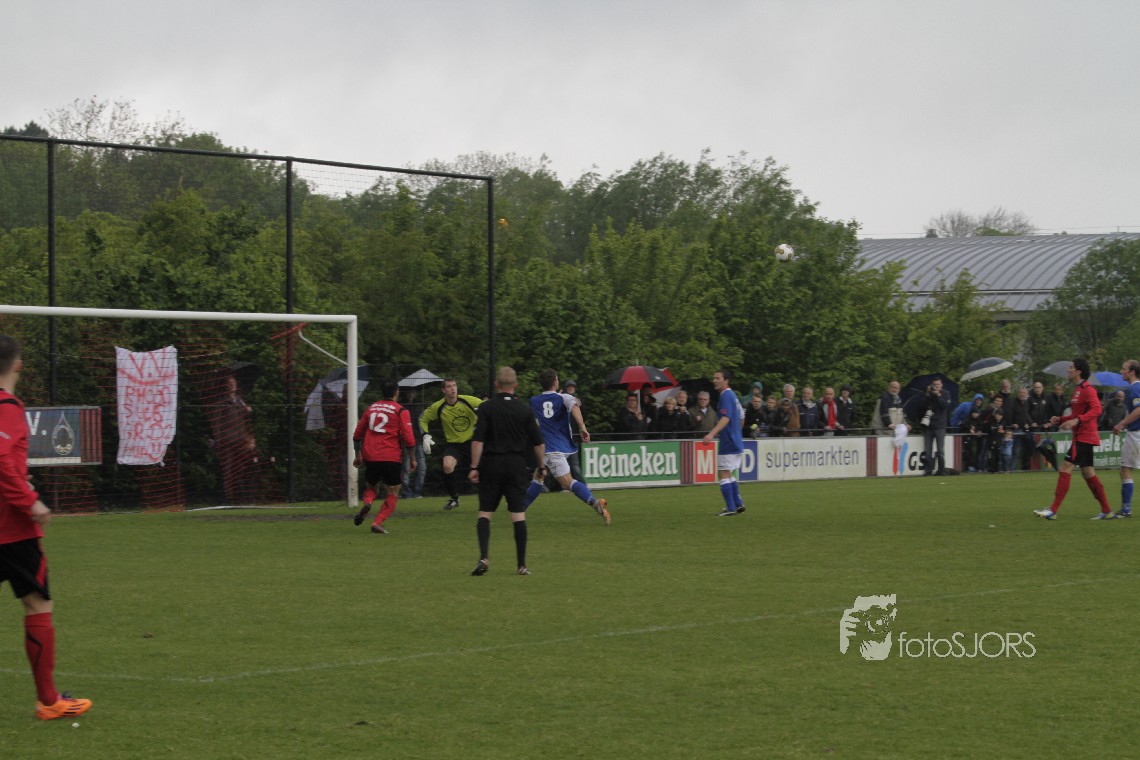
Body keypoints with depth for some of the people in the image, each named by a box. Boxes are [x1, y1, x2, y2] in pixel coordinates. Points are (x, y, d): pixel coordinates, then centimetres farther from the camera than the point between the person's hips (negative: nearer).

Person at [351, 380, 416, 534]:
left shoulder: (371, 408, 13)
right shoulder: (401, 411, 0)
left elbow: (357, 434, 18)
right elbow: (408, 437, -6)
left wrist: (358, 455, 27)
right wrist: (413, 459, 4)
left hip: (370, 456, 4)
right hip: (392, 457, -3)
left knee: (370, 487, 22)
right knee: (392, 494, 8)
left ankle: (367, 503, -11)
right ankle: (378, 522, -8)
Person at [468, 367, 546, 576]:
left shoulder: (486, 408, -3)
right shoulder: (525, 409, 2)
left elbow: (477, 441, -10)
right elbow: (538, 442, 4)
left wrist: (474, 467, -7)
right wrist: (542, 466, 15)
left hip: (491, 465, -1)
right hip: (517, 466, 1)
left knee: (485, 513, 6)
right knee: (519, 514, 1)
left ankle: (484, 557, -12)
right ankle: (522, 565, 0)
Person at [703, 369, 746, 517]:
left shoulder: (726, 396, -14)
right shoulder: (732, 395, 16)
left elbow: (725, 418, -27)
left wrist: (711, 434, -37)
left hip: (728, 443, -10)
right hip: (736, 443, 10)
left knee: (723, 474, -7)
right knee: (728, 474, 17)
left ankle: (730, 508, -8)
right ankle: (738, 505, 19)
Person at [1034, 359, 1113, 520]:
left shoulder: (1087, 389, -13)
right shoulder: (1078, 390, 18)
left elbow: (1096, 409, -24)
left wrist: (1076, 420, -33)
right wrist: (1060, 420, 11)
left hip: (1083, 438, -10)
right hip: (1082, 436, 10)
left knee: (1065, 469, -12)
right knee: (1088, 472, 11)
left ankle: (1053, 510, -14)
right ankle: (1106, 511, 13)